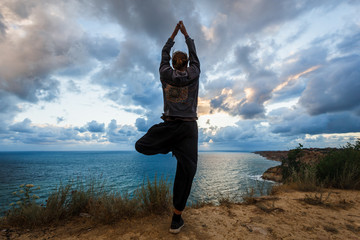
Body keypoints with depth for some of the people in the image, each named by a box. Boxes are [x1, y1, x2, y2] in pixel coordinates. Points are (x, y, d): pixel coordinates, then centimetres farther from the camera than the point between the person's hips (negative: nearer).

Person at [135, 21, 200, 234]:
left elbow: (164, 54, 26)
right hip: (188, 127, 0)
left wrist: (174, 34, 39)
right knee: (186, 171, 2)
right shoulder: (193, 74, 5)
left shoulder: (166, 74, 7)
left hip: (168, 126, 0)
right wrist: (186, 34, 38)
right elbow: (194, 55, 25)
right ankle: (177, 219, 6)